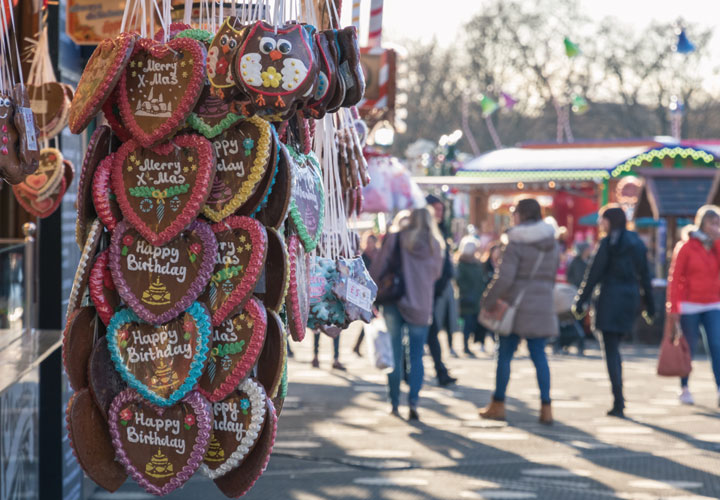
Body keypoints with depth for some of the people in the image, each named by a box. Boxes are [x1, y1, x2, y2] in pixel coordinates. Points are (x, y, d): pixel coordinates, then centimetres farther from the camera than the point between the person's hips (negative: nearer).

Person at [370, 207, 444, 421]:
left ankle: (395, 403, 13)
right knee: (416, 357, 4)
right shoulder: (435, 246, 4)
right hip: (421, 306, 1)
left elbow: (378, 266, -4)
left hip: (394, 304, -1)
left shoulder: (396, 238, -2)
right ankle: (413, 401, -12)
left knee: (395, 355, 8)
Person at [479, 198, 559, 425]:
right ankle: (546, 407, 1)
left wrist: (488, 301, -8)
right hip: (542, 306, 5)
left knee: (505, 355, 6)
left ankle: (498, 405, 12)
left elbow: (504, 278, -17)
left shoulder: (515, 243, -12)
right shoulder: (552, 243, 8)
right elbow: (552, 276, 12)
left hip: (516, 306, -5)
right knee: (539, 355, 8)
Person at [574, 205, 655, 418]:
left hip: (611, 296, -7)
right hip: (631, 297, 7)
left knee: (611, 351, -4)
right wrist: (649, 305, 18)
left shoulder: (608, 243, -9)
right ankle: (618, 399, 18)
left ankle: (618, 403, -10)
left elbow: (594, 274, -10)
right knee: (614, 349, 20)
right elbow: (644, 275, 13)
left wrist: (581, 301, -6)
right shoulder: (637, 243, 11)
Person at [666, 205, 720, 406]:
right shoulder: (686, 247, -4)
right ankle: (684, 389, 19)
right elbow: (674, 278, -5)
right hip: (689, 305, -3)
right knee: (689, 348, 4)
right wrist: (673, 308, -9)